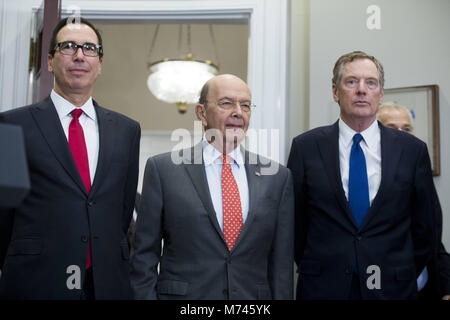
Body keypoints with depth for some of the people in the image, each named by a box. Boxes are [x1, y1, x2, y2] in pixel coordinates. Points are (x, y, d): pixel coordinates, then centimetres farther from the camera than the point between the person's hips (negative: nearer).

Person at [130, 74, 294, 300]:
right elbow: (145, 256, -3)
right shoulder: (162, 169, -5)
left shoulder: (277, 177, 1)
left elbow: (281, 263, 2)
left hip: (254, 294, 2)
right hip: (183, 293, -2)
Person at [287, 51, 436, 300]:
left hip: (392, 288, 1)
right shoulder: (305, 147, -3)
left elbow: (423, 227, 5)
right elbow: (294, 221, 2)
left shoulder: (413, 150, -1)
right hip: (323, 288, 0)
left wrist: (404, 278, 4)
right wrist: (313, 273, 3)